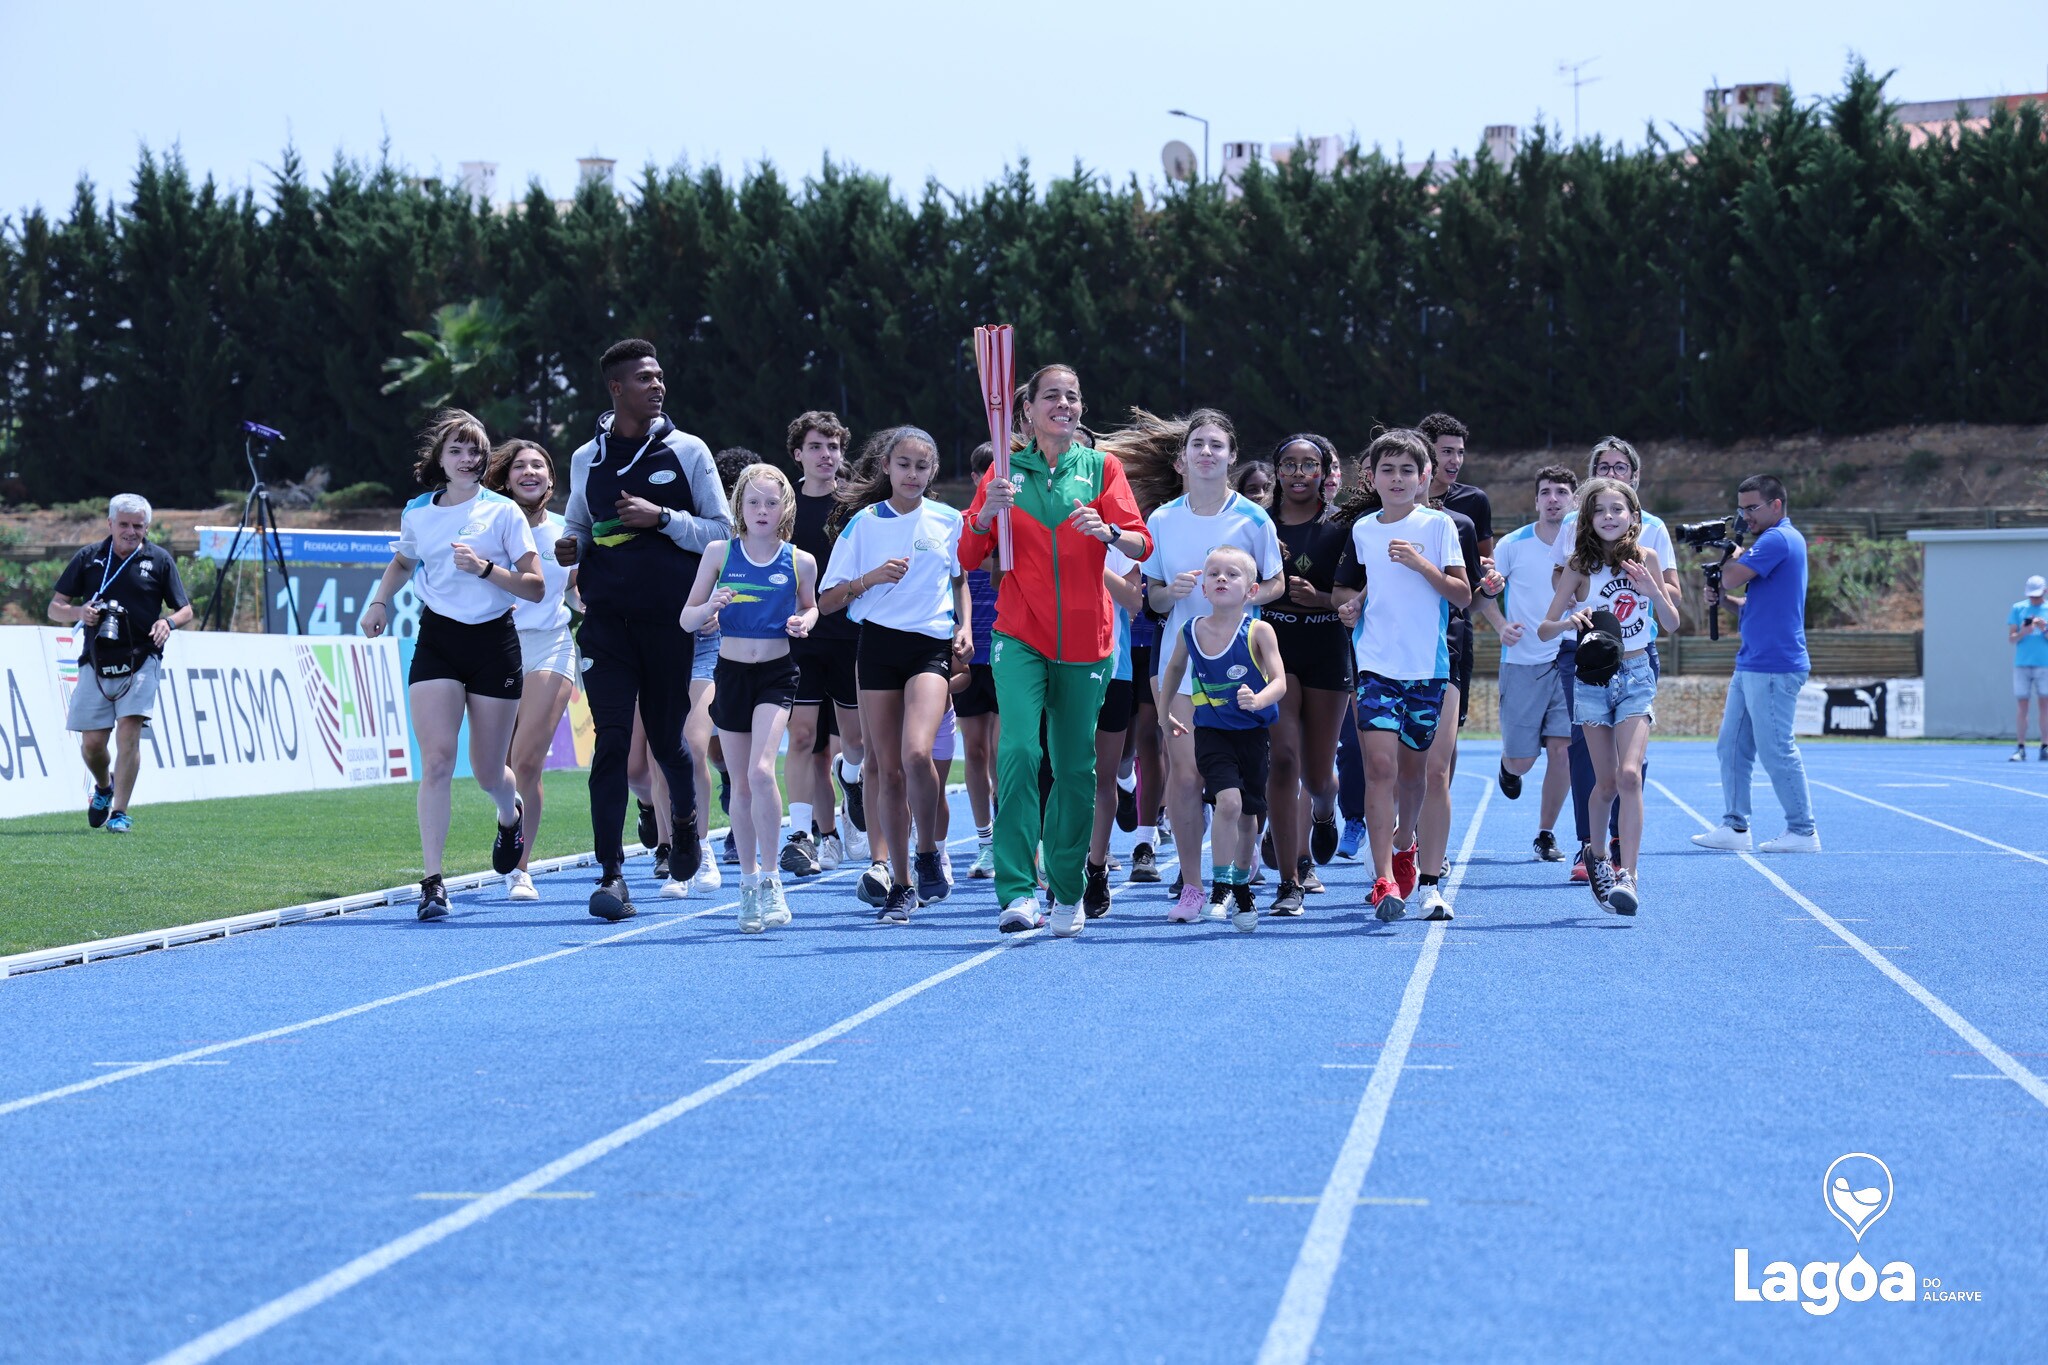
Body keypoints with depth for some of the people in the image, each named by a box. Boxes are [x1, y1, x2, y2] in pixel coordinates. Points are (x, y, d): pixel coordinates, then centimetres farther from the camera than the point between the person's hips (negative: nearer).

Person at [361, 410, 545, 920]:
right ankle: (433, 881, -15)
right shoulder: (416, 514, 6)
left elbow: (535, 588, -5)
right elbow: (403, 561, 29)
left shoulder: (503, 512, -3)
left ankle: (510, 816, 44)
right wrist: (380, 600, 13)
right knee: (436, 761, -14)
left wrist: (485, 568, -18)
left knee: (488, 772, 7)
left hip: (493, 643, -1)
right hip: (436, 642, 1)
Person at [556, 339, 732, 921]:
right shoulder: (587, 459, 10)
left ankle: (685, 819, 41)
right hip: (606, 620, 1)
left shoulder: (686, 451, 2)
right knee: (611, 741, -9)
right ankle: (611, 873, -9)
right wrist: (571, 548, 0)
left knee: (665, 739, 8)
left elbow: (723, 531, 0)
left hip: (669, 620, -1)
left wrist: (662, 518, -14)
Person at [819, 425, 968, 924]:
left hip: (931, 645, -1)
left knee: (917, 754, -23)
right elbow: (830, 599, 2)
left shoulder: (948, 521, 6)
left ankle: (927, 854, -1)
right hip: (878, 644, 1)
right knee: (886, 768, 1)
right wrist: (871, 578, -14)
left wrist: (964, 626, 8)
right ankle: (899, 883, 10)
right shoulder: (863, 523, 3)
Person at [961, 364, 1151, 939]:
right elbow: (968, 556, 5)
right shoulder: (1006, 470, 7)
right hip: (1020, 636, -1)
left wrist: (1107, 531, -23)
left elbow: (1141, 544, -2)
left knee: (1076, 766, 5)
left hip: (1085, 641, 1)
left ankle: (1067, 894, 17)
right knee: (1020, 749, -19)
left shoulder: (1101, 466, 7)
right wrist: (987, 511, -14)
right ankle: (1017, 891, -22)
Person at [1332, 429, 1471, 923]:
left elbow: (1463, 594, -3)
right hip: (1376, 664, 1)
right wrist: (1351, 602, 2)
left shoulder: (1438, 524, 0)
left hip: (1428, 666, -1)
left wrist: (1421, 564, -16)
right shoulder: (1361, 528, 8)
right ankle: (1385, 881, -17)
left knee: (1412, 772, 6)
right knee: (1380, 766, -13)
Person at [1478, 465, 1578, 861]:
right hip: (1522, 662, -1)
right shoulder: (1512, 544, -1)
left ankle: (1546, 833, 8)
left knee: (1562, 749, -7)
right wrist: (1501, 625, -9)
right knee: (1522, 759, 1)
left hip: (1569, 661, 1)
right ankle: (1508, 766, 39)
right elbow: (1485, 593, 7)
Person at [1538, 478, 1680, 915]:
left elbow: (1672, 623, 6)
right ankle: (1596, 855, 31)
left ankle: (1627, 875, -19)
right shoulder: (1580, 566, -3)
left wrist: (1653, 592, -13)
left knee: (1629, 775, -17)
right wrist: (1570, 621, -24)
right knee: (1606, 783, 4)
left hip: (1636, 676, 0)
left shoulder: (1646, 559, 1)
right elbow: (1545, 629, -3)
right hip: (1592, 677, 0)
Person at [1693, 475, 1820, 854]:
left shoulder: (1778, 540, -14)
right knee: (1732, 747, 10)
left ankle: (1803, 832, 0)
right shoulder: (1776, 540, 19)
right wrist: (1723, 599, 9)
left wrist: (1734, 555, 1)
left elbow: (1731, 578, -20)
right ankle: (1735, 827, 12)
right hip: (1751, 665, 11)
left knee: (1776, 751, -6)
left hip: (1773, 668, -11)